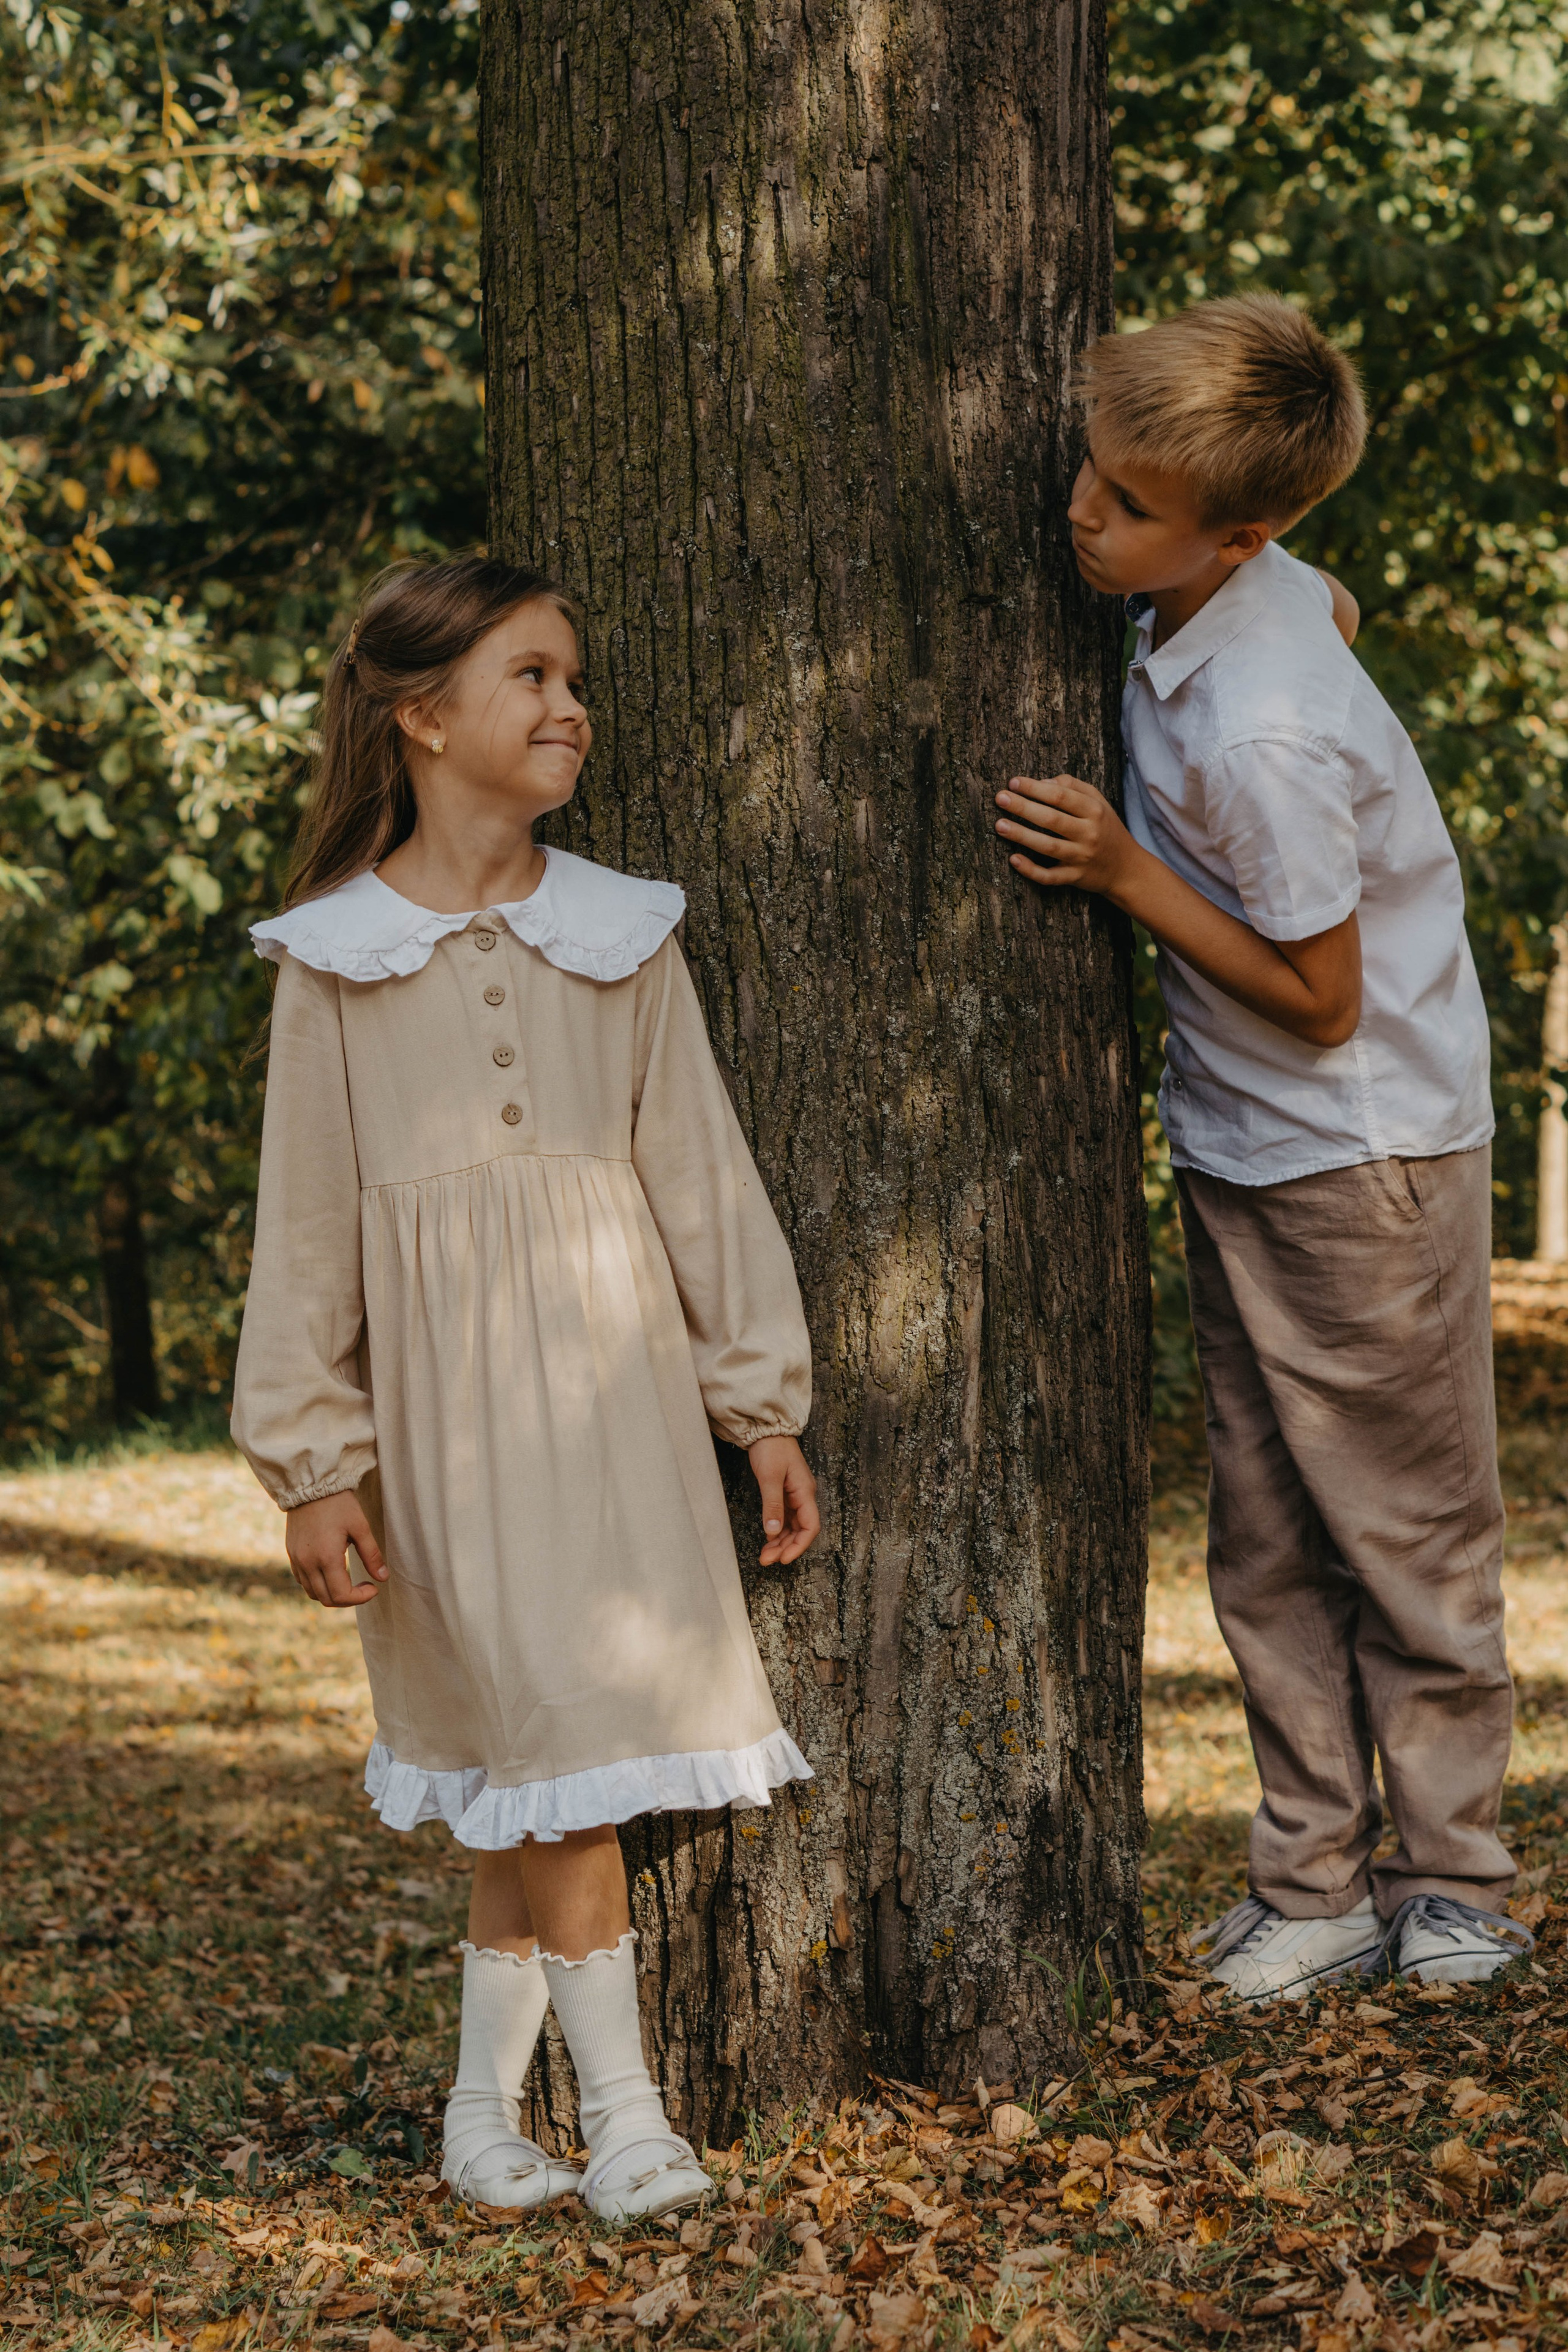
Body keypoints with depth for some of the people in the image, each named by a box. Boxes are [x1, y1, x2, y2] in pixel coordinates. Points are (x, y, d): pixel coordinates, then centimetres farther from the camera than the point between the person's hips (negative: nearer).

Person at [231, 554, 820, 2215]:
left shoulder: (621, 936, 6)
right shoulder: (337, 956, 0)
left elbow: (700, 1176, 9)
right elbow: (306, 1223, 1)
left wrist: (765, 1401, 7)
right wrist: (314, 1464, -2)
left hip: (613, 1382, 3)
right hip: (448, 1395, -2)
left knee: (542, 1760, 5)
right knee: (544, 1732, -5)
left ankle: (483, 2107, 18)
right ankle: (618, 2109, 5)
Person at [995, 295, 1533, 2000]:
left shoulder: (1257, 736, -29)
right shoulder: (1266, 590, -5)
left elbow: (1321, 998, -20)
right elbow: (1331, 607, 20)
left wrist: (1125, 873, -22)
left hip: (1364, 1159, -9)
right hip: (1236, 1144, 9)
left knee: (1408, 1534, 5)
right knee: (1266, 1540, 11)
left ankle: (1452, 1880, 20)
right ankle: (1314, 1884, 19)